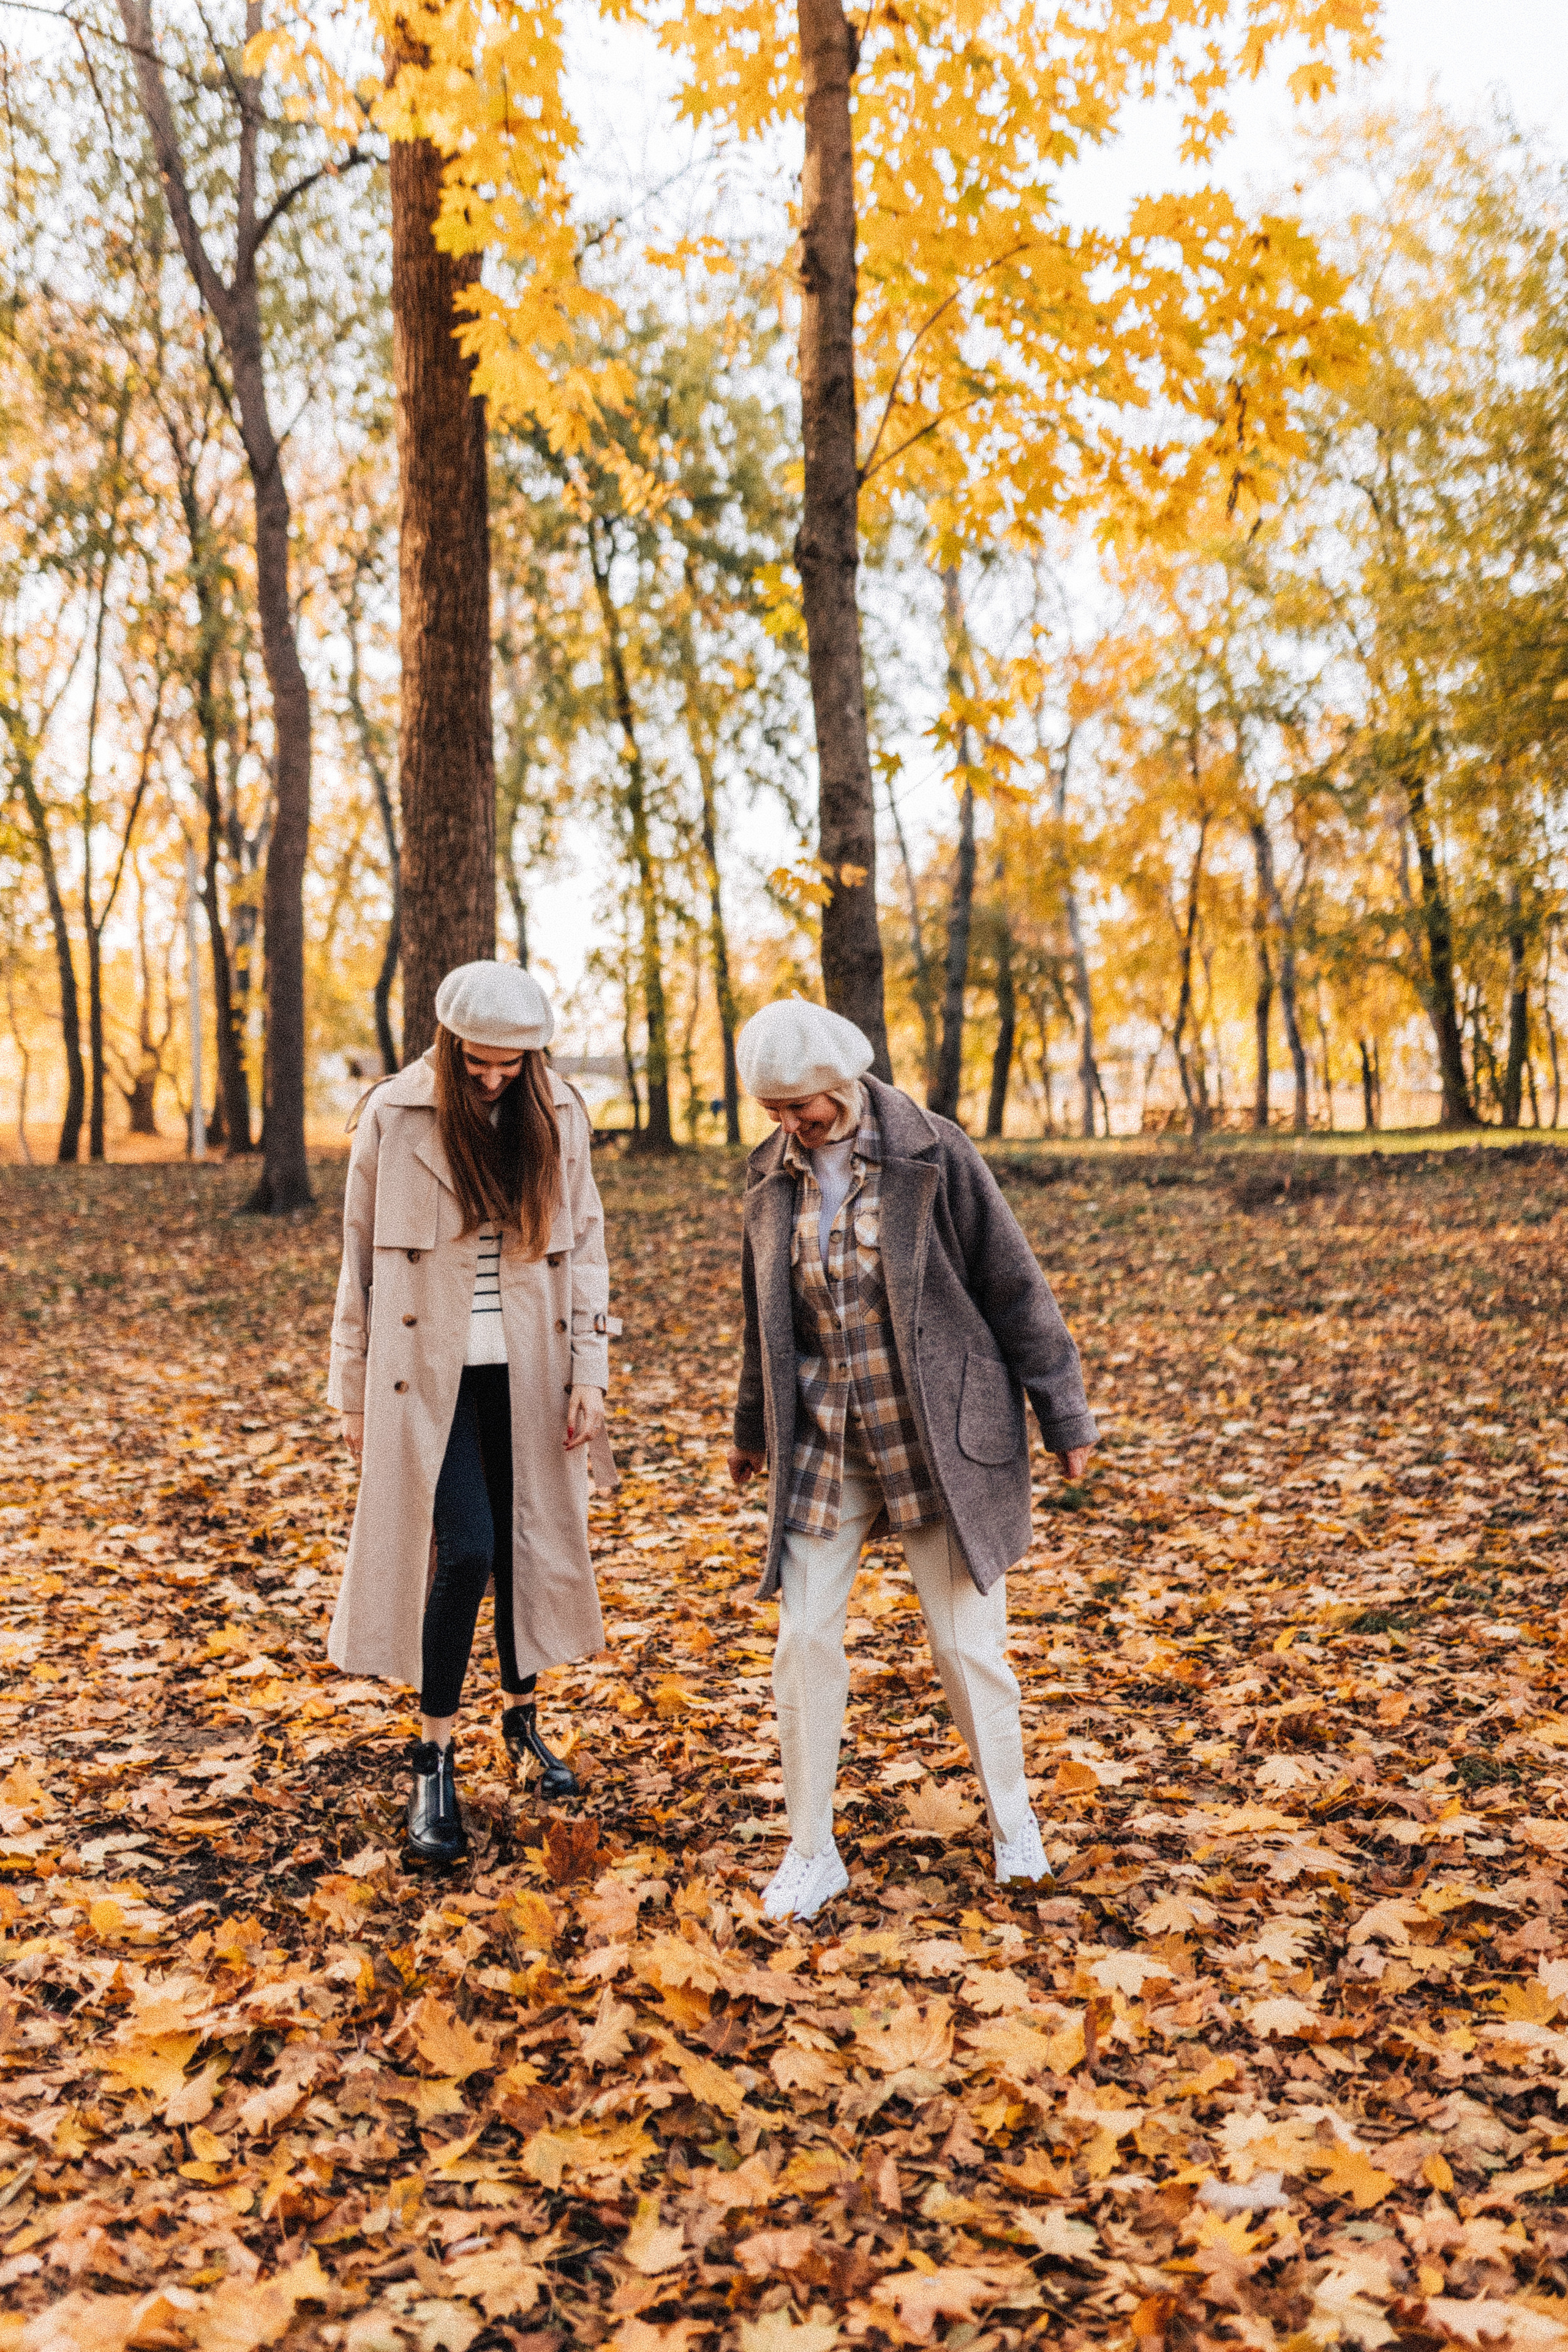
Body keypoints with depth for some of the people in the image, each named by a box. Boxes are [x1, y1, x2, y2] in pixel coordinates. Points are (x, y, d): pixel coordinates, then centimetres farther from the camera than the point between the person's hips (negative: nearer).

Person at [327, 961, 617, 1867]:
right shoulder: (394, 1116, -5)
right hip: (431, 1369, -3)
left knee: (527, 1542, 11)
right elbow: (362, 1258, 1)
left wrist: (591, 1370, 0)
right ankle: (435, 1763, 7)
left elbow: (586, 1245, 6)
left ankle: (524, 1717, 33)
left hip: (528, 1369, 3)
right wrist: (354, 1390, 3)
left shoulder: (561, 1116, 1)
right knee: (463, 1550, -9)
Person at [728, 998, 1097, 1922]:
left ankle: (1014, 1822, 29)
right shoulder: (773, 1175, 3)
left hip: (938, 1439, -4)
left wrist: (1065, 1417, -3)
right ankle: (812, 1853, 18)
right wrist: (753, 1427, 26)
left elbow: (1014, 1287, -7)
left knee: (967, 1642, 5)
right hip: (822, 1445, 4)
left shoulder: (933, 1155, -12)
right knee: (804, 1640, 2)